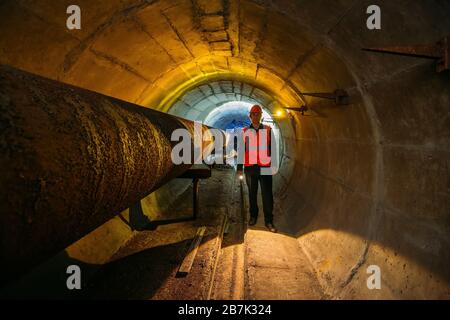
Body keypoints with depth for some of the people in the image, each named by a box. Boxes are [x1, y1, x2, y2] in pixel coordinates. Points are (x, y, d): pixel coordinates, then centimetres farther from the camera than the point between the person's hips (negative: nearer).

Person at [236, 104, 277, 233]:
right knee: (252, 194, 12)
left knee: (267, 194, -2)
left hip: (265, 167, -1)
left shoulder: (268, 130, 5)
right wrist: (239, 167, 4)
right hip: (250, 167, 1)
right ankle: (253, 216, 27)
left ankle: (269, 221, 5)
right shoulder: (245, 132, 6)